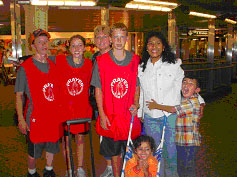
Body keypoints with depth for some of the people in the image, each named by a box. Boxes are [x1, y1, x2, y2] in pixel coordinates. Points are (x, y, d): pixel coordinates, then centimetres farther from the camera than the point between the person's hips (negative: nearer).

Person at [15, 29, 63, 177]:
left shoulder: (53, 65, 6)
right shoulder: (25, 68, -8)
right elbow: (19, 95, -8)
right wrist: (21, 119, -15)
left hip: (54, 116, 5)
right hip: (35, 117, -4)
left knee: (52, 147, 19)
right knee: (34, 151, 10)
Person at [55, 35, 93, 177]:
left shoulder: (89, 64, -1)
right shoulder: (60, 61, -7)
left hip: (82, 108, 1)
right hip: (64, 108, -1)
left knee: (80, 139, 13)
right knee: (66, 139, 9)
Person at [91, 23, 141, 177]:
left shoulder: (135, 60, 2)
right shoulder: (101, 61, -1)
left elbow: (137, 87, 9)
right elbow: (98, 89, 0)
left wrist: (136, 104, -8)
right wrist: (102, 115, -5)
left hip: (129, 115, 1)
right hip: (110, 117, 0)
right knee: (115, 152, 11)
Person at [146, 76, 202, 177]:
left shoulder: (193, 102, -17)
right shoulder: (183, 101, 12)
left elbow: (173, 109, -19)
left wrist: (156, 106, -7)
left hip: (190, 144, -9)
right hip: (180, 142, 9)